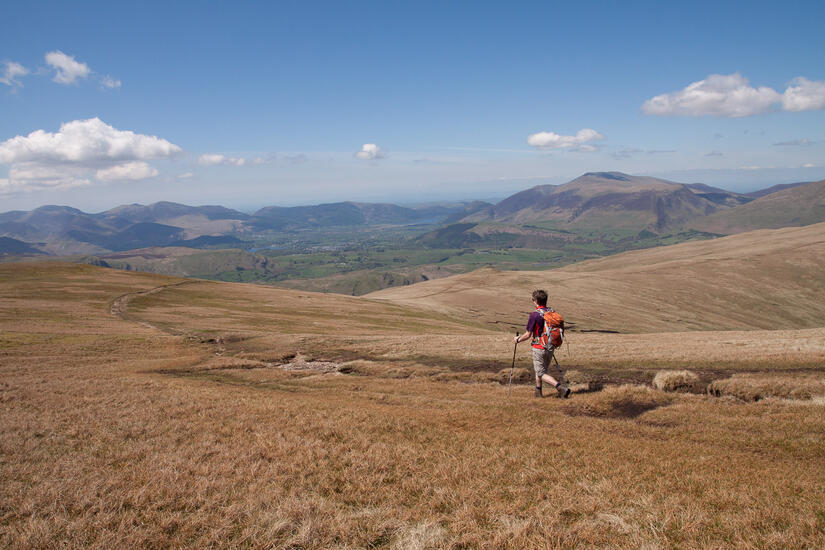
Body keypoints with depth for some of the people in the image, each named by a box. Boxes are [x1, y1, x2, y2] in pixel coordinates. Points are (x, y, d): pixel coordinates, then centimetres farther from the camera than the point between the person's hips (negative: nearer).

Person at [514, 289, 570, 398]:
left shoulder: (535, 315, -17)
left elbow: (528, 335, -14)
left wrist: (518, 339, 4)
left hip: (539, 348, -7)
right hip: (551, 348, 7)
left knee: (541, 373, 2)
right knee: (538, 369, 24)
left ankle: (561, 387, -15)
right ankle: (538, 391, 29)